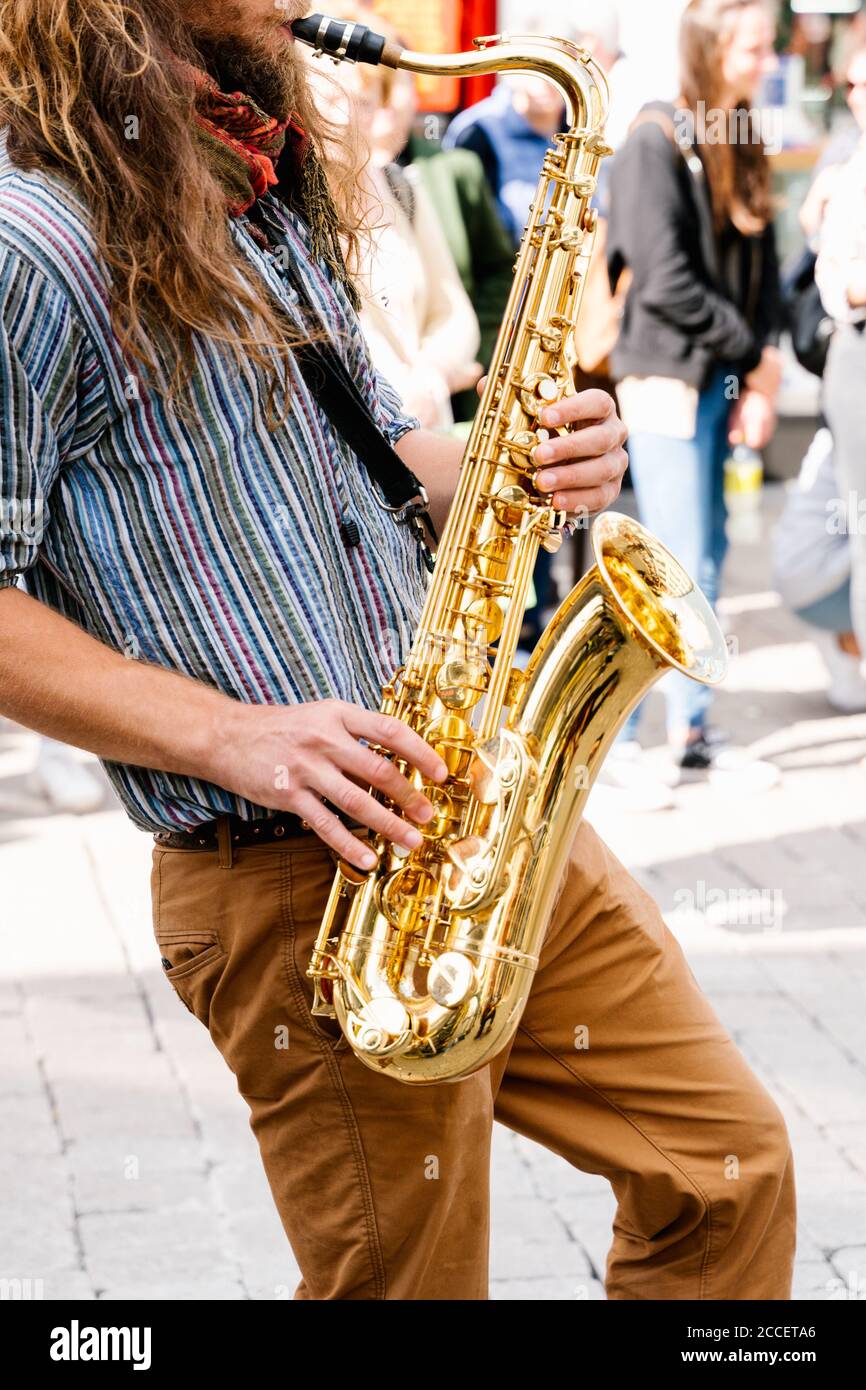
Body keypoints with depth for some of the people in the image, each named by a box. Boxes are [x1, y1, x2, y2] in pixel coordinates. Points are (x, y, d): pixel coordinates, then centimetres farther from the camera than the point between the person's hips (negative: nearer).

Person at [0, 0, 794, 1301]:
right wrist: (231, 733, -23)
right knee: (410, 1278, 4)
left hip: (488, 804, 8)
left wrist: (531, 461, 4)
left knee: (731, 1167, 10)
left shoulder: (275, 198, 16)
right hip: (297, 881, -8)